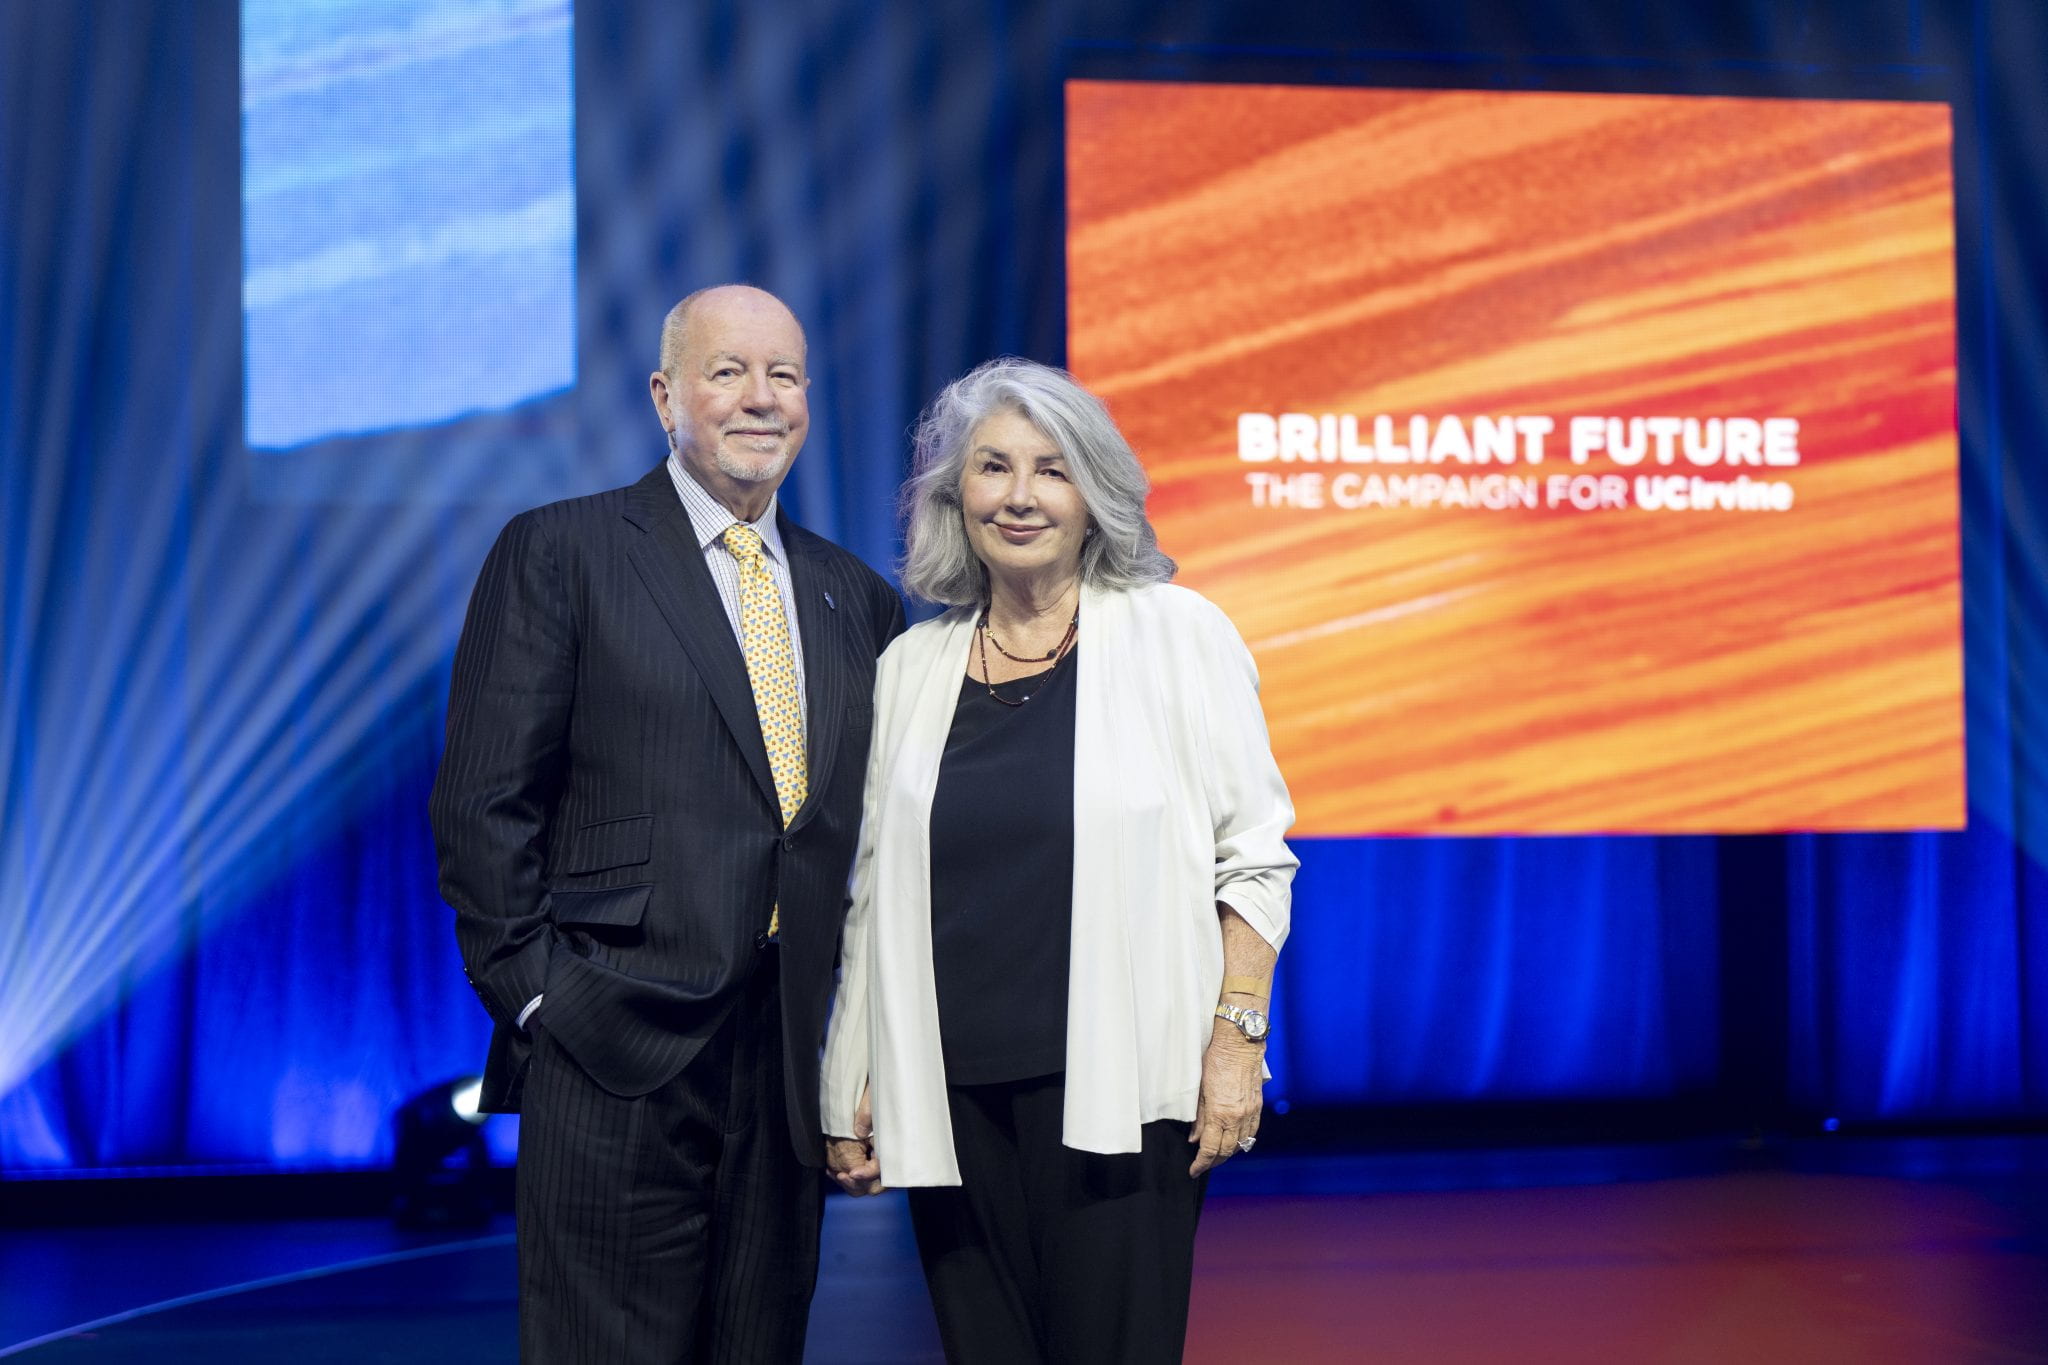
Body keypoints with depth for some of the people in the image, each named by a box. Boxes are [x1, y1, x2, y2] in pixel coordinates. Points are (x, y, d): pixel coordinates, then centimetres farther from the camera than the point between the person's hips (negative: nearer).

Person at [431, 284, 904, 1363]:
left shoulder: (855, 597, 15)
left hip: (794, 1061, 5)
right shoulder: (557, 553, 0)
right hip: (619, 1060, -4)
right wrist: (538, 999, -9)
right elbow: (483, 806, -3)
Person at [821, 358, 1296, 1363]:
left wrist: (1236, 1038, -8)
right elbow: (874, 893, 14)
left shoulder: (1176, 636, 2)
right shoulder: (911, 667, 11)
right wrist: (851, 1090, 11)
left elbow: (1253, 855, 0)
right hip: (953, 1096, 3)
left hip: (1113, 1086, -3)